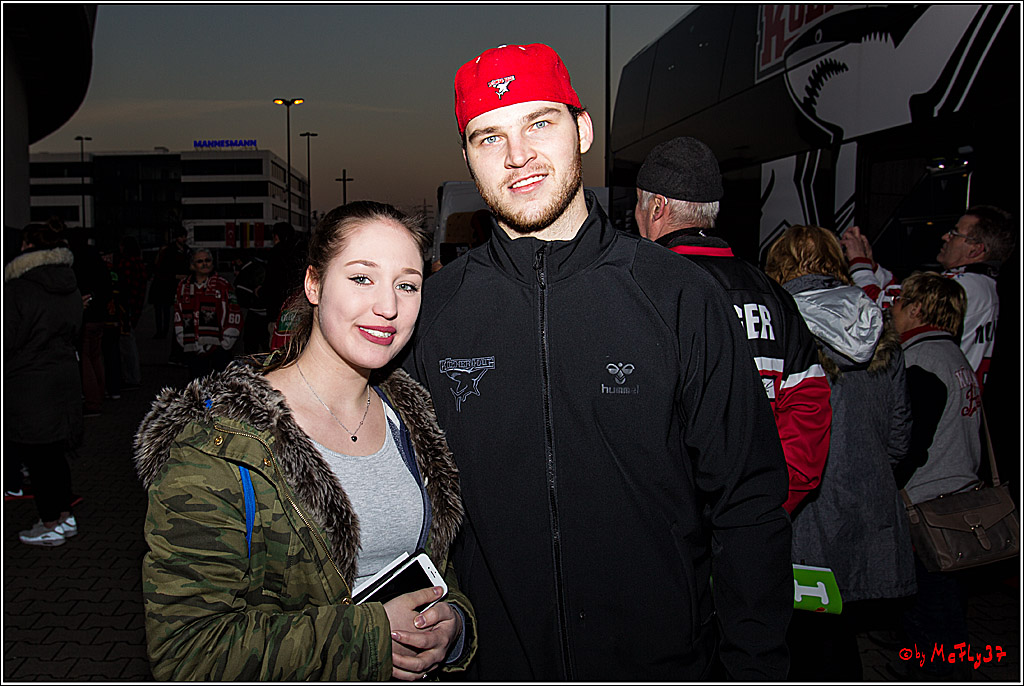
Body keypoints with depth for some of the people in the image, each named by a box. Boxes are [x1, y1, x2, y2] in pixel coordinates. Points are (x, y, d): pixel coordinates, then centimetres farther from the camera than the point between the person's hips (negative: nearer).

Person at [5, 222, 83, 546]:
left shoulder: (17, 288, -16)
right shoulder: (71, 288, 6)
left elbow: (7, 340, -13)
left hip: (29, 384, -7)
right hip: (66, 377, 7)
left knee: (37, 455, 3)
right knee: (55, 452, 16)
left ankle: (50, 525, 12)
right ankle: (65, 517, 24)